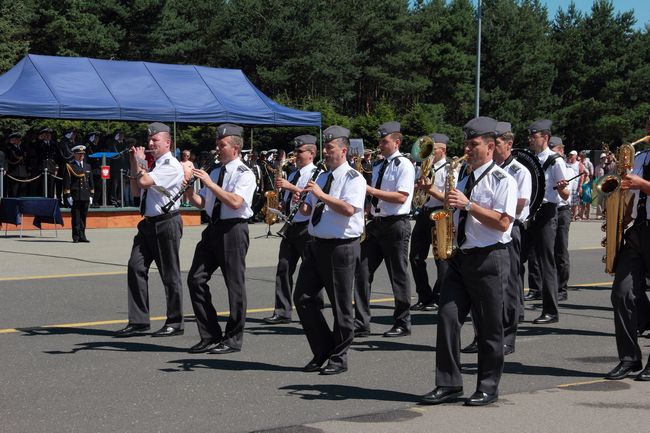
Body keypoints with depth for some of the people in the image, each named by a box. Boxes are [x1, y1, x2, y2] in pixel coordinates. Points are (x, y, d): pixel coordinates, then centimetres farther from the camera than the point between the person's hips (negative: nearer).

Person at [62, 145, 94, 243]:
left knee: (83, 217, 7)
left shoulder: (88, 166, 17)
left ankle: (82, 236, 12)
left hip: (85, 196, 4)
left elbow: (91, 182, 18)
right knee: (76, 217, -5)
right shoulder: (69, 166, 1)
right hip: (75, 197, -4)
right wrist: (68, 195, -10)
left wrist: (91, 195, 12)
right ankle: (76, 237, -1)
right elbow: (66, 182, -3)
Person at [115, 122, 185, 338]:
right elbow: (136, 191, 18)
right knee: (136, 267, 1)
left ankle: (175, 323, 10)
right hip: (148, 223, 8)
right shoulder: (152, 164, 15)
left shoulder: (171, 166, -12)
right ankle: (138, 321, 6)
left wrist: (140, 162, -5)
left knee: (170, 274, 0)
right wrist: (135, 165, 9)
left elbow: (145, 182, -22)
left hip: (166, 222, -8)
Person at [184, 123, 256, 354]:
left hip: (234, 229, -8)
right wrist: (189, 192, -3)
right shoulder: (215, 171, 16)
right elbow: (201, 203, 16)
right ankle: (210, 335, 13)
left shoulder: (244, 174, -7)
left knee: (234, 284, 0)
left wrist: (210, 184, -22)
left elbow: (235, 202, -22)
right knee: (196, 279, 4)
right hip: (213, 229, 8)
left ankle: (233, 339, 11)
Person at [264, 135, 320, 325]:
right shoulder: (293, 175, 20)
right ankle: (282, 312, 5)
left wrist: (290, 187, -26)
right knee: (284, 268, 2)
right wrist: (279, 206, 7)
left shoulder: (316, 174, -6)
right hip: (291, 227, 8)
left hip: (307, 227, -8)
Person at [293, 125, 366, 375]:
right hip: (316, 244, 8)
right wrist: (303, 205, 1)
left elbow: (349, 209, -24)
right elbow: (308, 210, 23)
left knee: (341, 305, 2)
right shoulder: (322, 177, 16)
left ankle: (339, 358, 15)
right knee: (303, 299, 6)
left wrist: (321, 195, -24)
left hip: (341, 248, -8)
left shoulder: (353, 178, -8)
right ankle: (322, 352, 19)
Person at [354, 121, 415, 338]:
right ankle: (361, 324, 5)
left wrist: (371, 190, -20)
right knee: (362, 272, 1)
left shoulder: (404, 165, -7)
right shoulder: (378, 166, 16)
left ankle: (402, 324, 13)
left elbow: (401, 197, -19)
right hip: (375, 223, 7)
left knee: (398, 276, 2)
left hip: (396, 225, -7)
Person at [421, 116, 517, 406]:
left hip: (489, 260, -7)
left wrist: (468, 204, -20)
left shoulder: (502, 180, -6)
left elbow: (503, 222, -17)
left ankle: (488, 388, 11)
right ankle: (448, 384, 4)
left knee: (488, 327, 1)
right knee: (447, 319, -2)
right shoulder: (464, 181, 18)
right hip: (459, 257, 7)